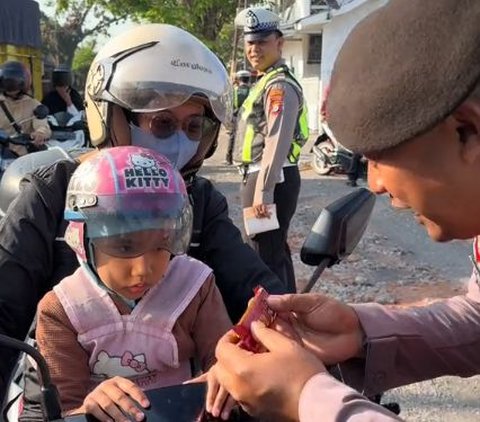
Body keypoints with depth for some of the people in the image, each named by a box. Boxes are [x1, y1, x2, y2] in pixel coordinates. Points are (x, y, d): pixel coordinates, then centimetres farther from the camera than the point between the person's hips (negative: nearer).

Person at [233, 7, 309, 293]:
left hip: (271, 179, -11)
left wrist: (263, 190, -27)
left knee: (267, 254, -6)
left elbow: (277, 142, -24)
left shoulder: (279, 85, -15)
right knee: (277, 249, 20)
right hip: (266, 177, 11)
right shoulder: (269, 81, 18)